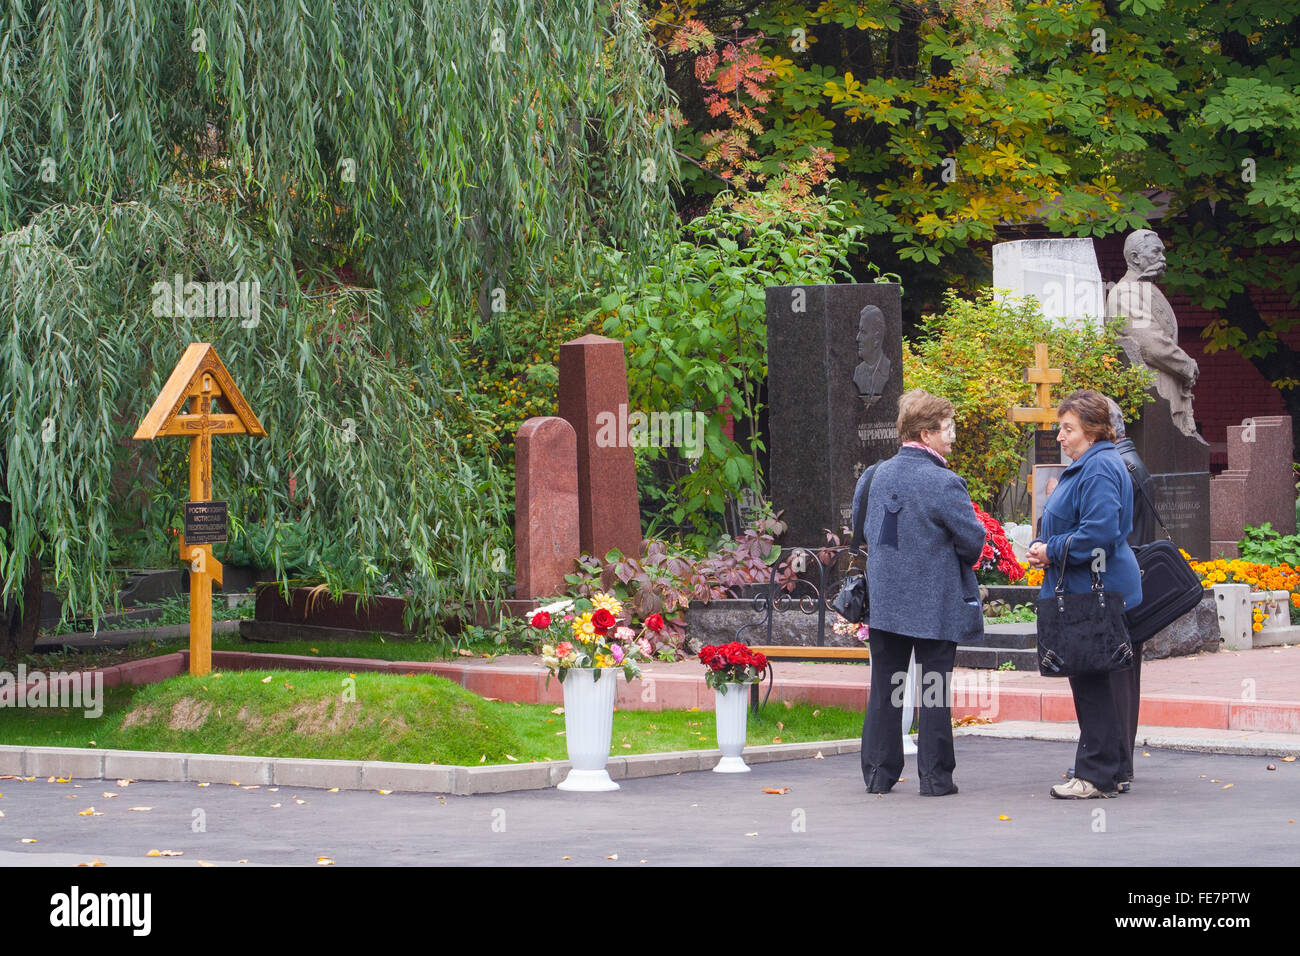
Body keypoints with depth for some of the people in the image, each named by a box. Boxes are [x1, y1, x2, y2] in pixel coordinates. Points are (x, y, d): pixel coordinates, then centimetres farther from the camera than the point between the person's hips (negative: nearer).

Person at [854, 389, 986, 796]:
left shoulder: (879, 475, 5)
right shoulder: (944, 484, -16)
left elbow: (865, 529, 14)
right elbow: (973, 540, -11)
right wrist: (959, 559, 10)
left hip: (884, 600, 5)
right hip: (935, 605, -5)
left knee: (884, 688, 10)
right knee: (934, 688, 2)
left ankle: (878, 773, 12)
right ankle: (935, 775, 4)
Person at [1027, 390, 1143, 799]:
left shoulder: (1099, 469, -16)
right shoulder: (1084, 466, 19)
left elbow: (1099, 531, -25)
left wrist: (1052, 551, -14)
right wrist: (1042, 547, 10)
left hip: (1095, 592, -11)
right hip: (1081, 591, 11)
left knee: (1090, 682, -8)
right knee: (1089, 681, 13)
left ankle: (1097, 775, -5)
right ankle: (1108, 769, 18)